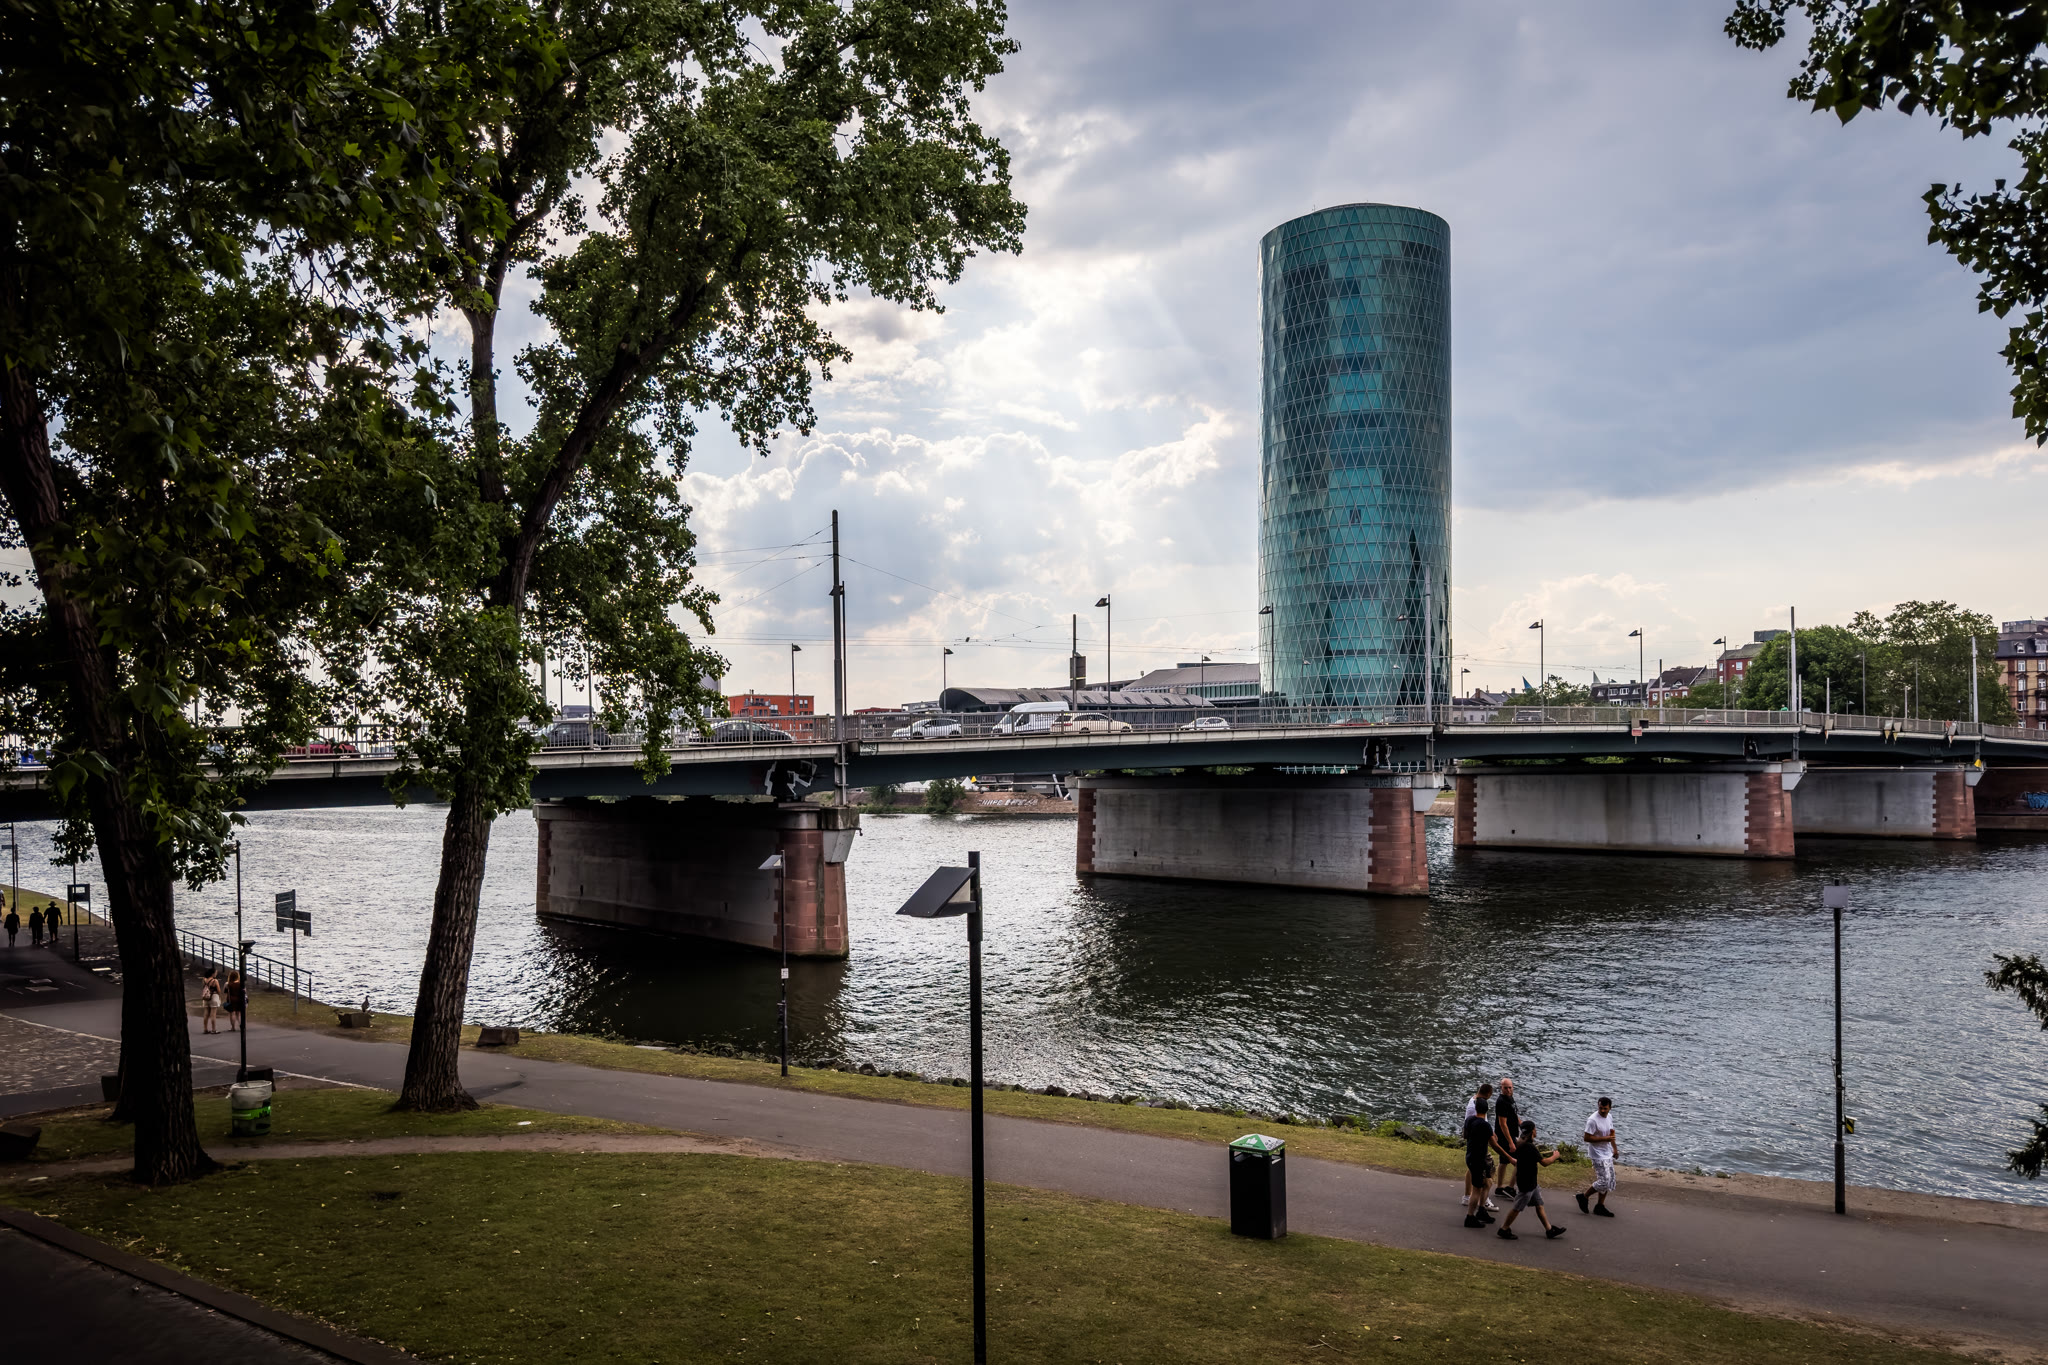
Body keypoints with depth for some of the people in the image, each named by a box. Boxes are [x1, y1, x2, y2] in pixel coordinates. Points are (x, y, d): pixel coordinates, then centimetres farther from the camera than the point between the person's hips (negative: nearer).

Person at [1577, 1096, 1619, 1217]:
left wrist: (1615, 1148, 21)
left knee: (1610, 1181, 12)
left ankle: (1600, 1206, 22)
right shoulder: (1593, 1120, -22)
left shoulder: (1609, 1116, 4)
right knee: (1604, 1181, -11)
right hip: (1598, 1155, -9)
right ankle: (1584, 1196, 7)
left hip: (1608, 1153, 9)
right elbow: (1587, 1138, -21)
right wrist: (1604, 1139, -24)